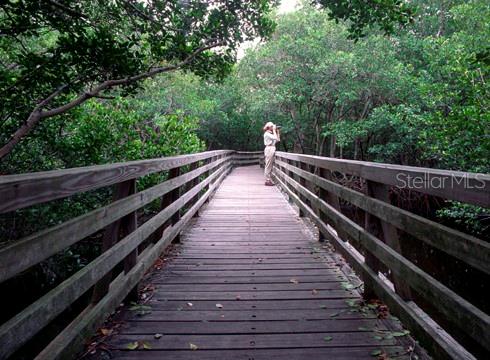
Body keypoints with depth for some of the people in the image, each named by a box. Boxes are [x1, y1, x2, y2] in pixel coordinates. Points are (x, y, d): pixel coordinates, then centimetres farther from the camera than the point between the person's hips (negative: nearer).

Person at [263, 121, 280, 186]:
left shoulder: (270, 134, 20)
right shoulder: (267, 134, -7)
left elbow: (278, 139, 17)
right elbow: (275, 138, -19)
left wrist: (277, 131, 15)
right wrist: (274, 130, -8)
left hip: (272, 149, 9)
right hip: (269, 149, -9)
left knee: (270, 166, 8)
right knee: (268, 165, -8)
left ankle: (268, 180, 10)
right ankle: (267, 180, -6)